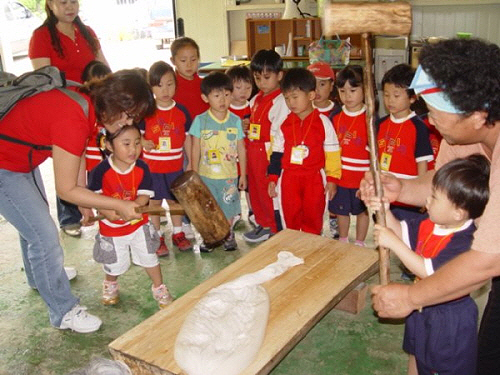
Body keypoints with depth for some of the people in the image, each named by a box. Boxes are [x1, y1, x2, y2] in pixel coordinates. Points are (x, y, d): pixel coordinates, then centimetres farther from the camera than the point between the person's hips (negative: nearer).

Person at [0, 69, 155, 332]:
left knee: (35, 216, 27)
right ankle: (64, 312, 13)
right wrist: (120, 206, -23)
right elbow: (65, 190, -27)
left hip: (23, 160, 10)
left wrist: (85, 202, 5)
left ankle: (39, 276, 54)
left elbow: (77, 154, 3)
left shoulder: (86, 102, -7)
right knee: (45, 236, -5)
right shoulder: (73, 120, -34)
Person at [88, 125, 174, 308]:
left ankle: (159, 288, 31)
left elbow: (145, 195, -15)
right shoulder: (101, 170, -21)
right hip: (111, 226, -1)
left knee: (149, 256, 9)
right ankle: (110, 284, 48)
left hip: (138, 222, 1)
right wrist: (107, 211, -31)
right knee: (115, 264, 15)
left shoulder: (142, 168, -14)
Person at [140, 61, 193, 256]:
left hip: (175, 166, 2)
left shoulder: (181, 111, -2)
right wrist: (144, 142, -23)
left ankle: (178, 234, 32)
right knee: (154, 202, 9)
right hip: (152, 166, -1)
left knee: (176, 200, 14)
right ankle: (158, 238, 24)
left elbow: (187, 138, 5)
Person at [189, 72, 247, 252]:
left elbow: (241, 149, 3)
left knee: (228, 209, 13)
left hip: (229, 175, 1)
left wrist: (243, 174, 4)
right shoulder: (200, 120, -7)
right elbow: (195, 150, -2)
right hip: (206, 175, -1)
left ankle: (228, 235, 35)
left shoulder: (235, 121, -3)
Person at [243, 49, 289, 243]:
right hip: (254, 154, 9)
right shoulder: (255, 100, 11)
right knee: (255, 191, 18)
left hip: (269, 155, -8)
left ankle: (275, 230, 18)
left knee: (269, 192, 2)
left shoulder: (280, 102, -15)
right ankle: (263, 224, 35)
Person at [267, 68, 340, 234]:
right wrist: (272, 179, 7)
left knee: (313, 220, 9)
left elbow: (332, 153, -1)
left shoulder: (323, 122, -5)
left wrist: (331, 179, -2)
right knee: (290, 220, 9)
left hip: (314, 179, -2)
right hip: (289, 179, 2)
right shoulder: (285, 124, 2)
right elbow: (277, 152, 8)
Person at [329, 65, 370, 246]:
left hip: (362, 176, -3)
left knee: (362, 210, 13)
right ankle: (342, 242, 35)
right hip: (339, 176, 3)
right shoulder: (335, 117, 1)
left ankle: (359, 244, 31)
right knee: (341, 210, 16)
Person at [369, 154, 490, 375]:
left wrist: (393, 243, -36)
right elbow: (403, 232, 5)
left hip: (449, 318, -8)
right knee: (416, 356, 29)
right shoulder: (429, 223, -9)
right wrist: (386, 212, -13)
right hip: (422, 309, 8)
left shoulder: (464, 243, -34)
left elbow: (428, 271, -37)